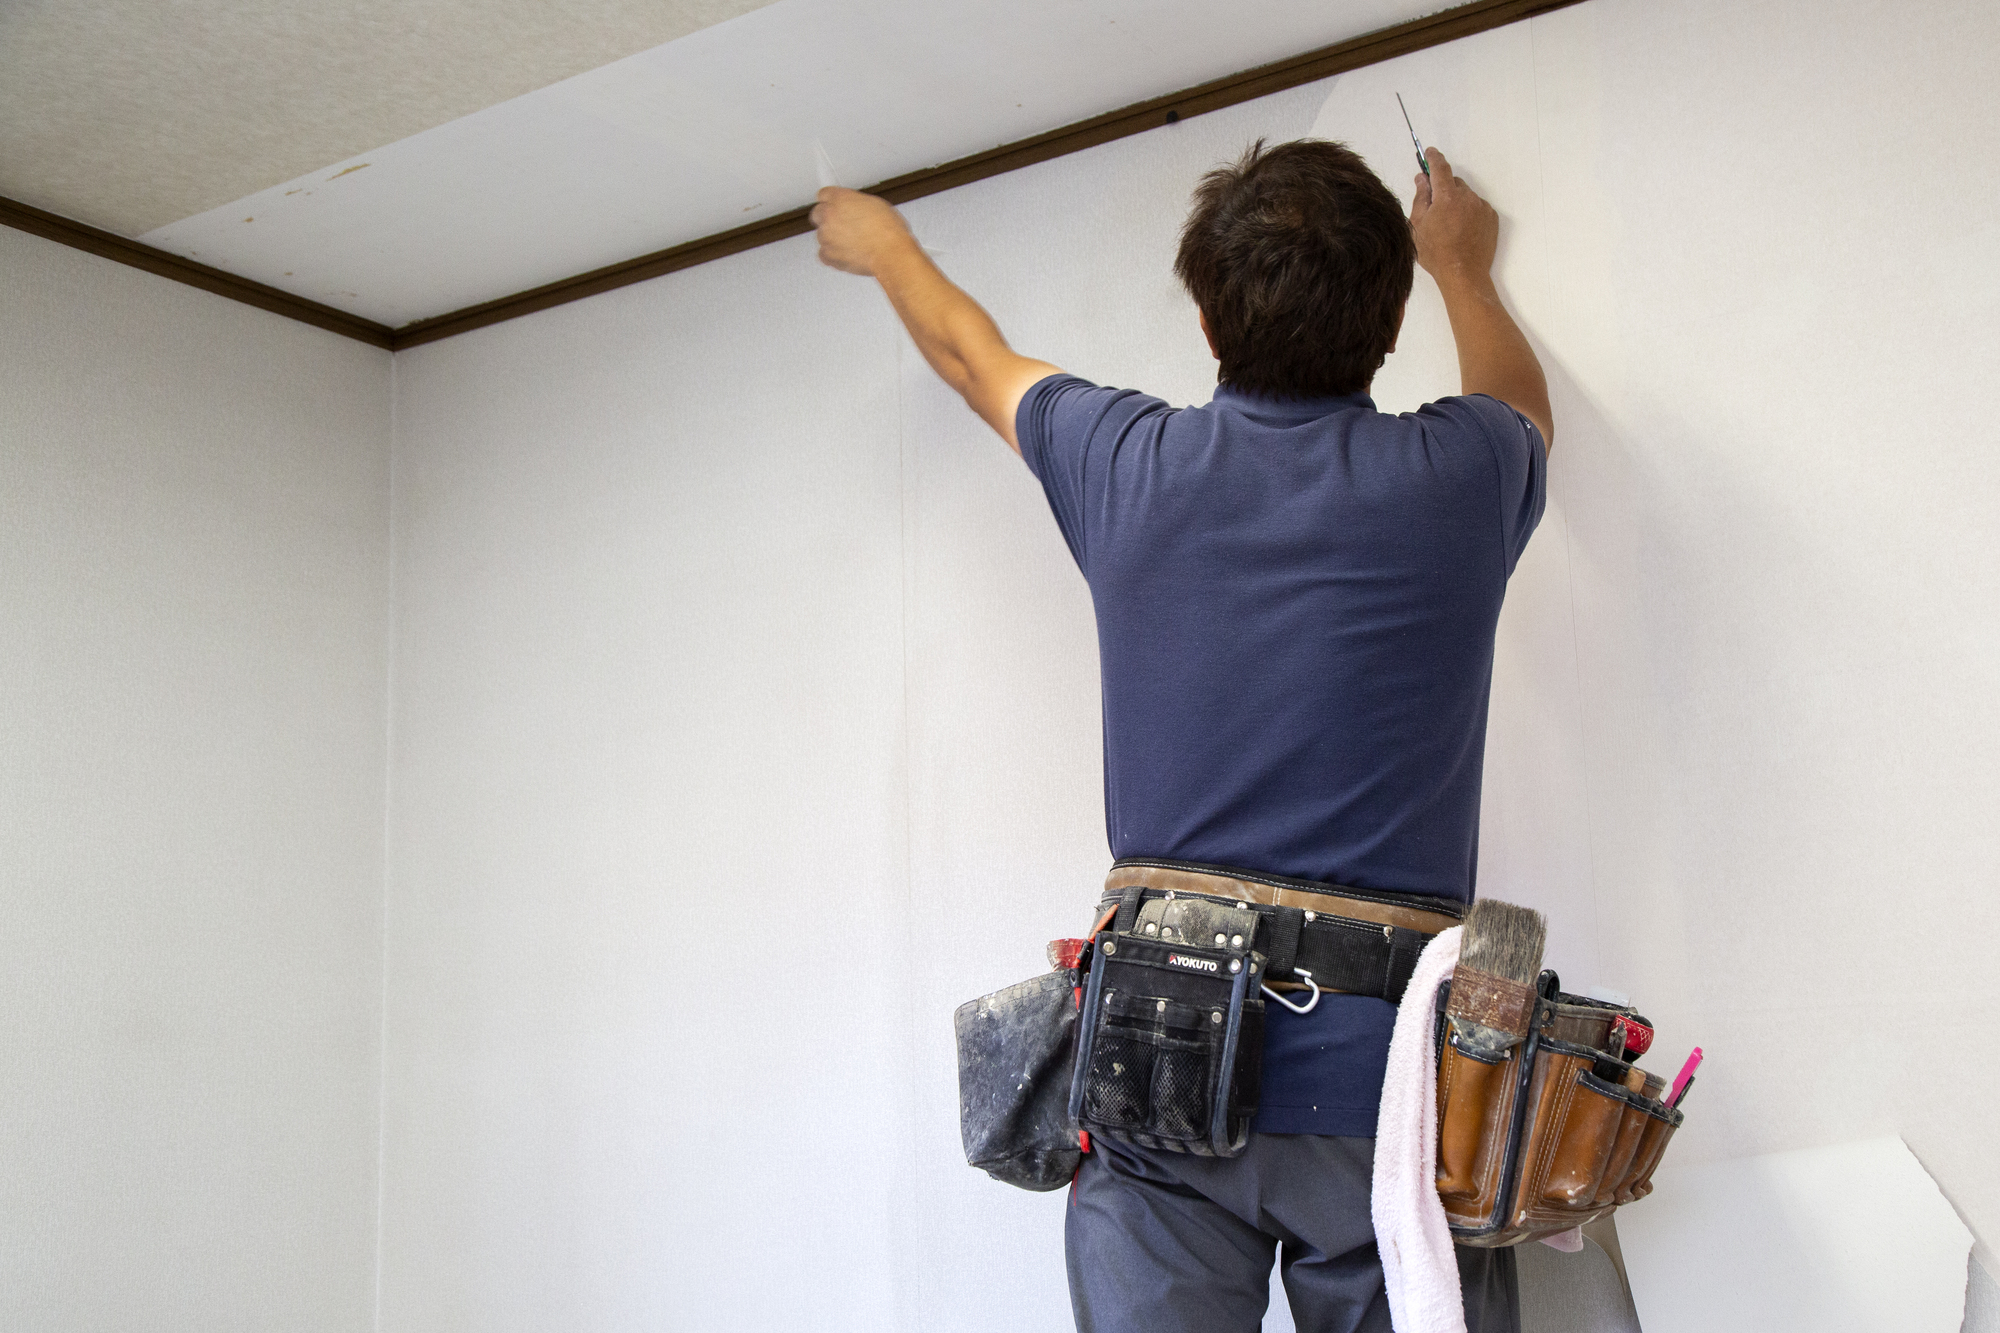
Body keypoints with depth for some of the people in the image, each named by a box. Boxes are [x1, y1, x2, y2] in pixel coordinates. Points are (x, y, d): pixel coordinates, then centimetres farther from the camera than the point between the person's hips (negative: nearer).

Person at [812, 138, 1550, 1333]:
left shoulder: (1132, 467, 0)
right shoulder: (1455, 476, -1)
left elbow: (973, 354, 23)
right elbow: (1522, 404, 27)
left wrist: (887, 247, 44)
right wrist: (1464, 270, 46)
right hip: (1386, 1084, 0)